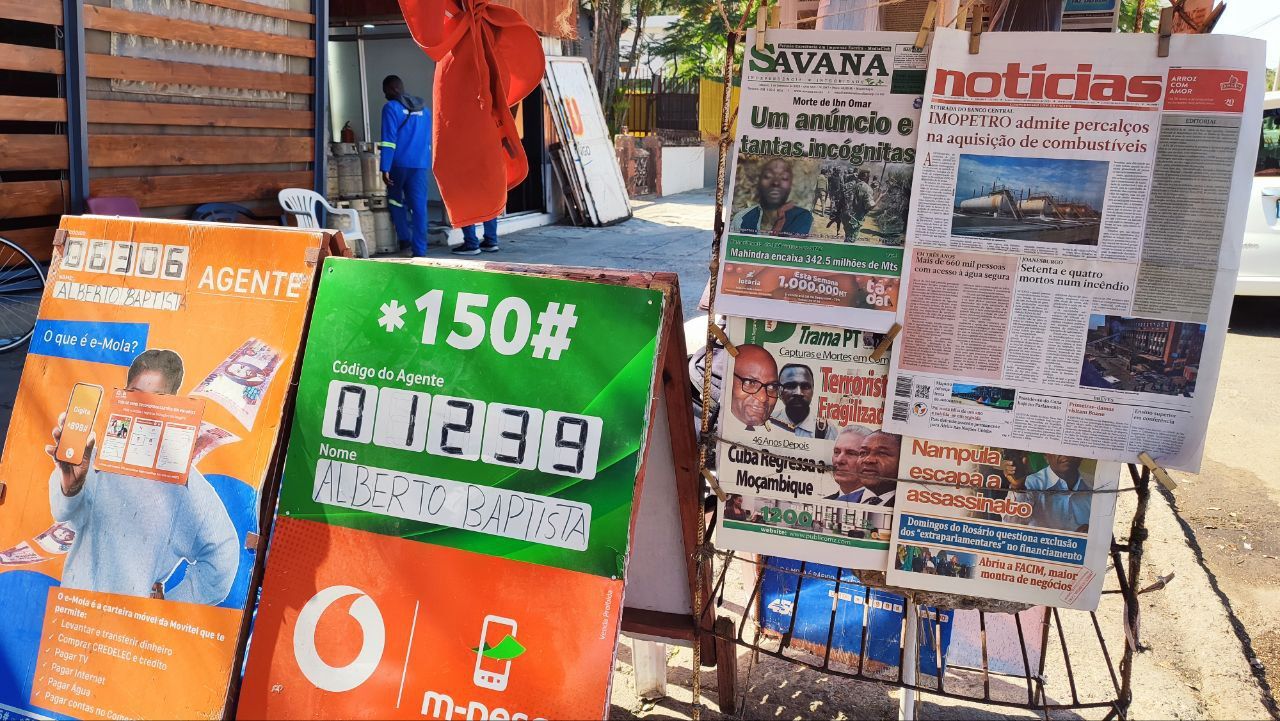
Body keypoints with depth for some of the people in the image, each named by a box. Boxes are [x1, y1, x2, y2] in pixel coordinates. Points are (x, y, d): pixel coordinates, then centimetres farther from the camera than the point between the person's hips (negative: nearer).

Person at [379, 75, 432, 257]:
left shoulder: (391, 108, -3)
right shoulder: (423, 108, 16)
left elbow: (389, 140, -11)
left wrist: (385, 168, -12)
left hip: (400, 163, -4)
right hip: (421, 165, 4)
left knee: (395, 198, 18)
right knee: (419, 206, 2)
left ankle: (405, 237, 10)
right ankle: (419, 251, -1)